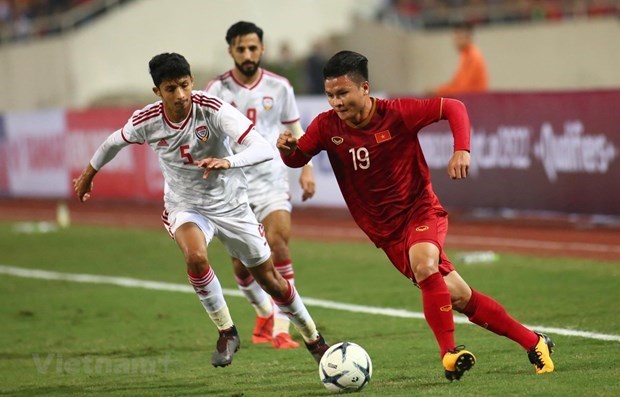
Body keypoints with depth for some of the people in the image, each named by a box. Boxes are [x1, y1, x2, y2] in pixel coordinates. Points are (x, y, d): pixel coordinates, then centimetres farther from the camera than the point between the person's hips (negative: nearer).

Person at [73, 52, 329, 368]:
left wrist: (228, 162, -53)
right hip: (185, 207, 0)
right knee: (196, 257, -33)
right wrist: (89, 174, 20)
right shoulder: (146, 121, -18)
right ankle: (226, 332, -12)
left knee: (270, 279, 8)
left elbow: (263, 149, -35)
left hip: (231, 205, 0)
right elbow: (115, 141, 6)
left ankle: (312, 339, 33)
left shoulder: (213, 109, -27)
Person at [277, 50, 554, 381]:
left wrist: (461, 150, -23)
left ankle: (449, 352, -25)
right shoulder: (327, 126, -7)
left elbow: (453, 108, -9)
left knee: (424, 264, -36)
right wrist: (288, 148, -20)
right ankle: (533, 343, 15)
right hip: (387, 231, 3)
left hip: (421, 210, -3)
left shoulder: (397, 113, -15)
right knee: (457, 297, 1)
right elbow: (297, 159, 3)